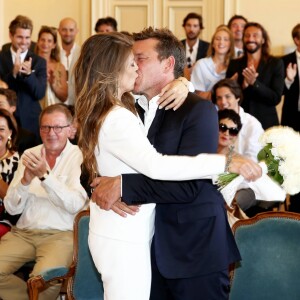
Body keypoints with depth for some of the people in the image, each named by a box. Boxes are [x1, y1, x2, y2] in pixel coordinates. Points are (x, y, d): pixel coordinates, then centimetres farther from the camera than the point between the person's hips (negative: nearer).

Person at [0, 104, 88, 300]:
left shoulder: (79, 157, -2)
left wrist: (45, 175, -25)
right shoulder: (29, 155, 11)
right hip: (23, 232, 5)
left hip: (61, 233, -5)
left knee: (43, 276, -32)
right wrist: (25, 181, -13)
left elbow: (75, 205, -16)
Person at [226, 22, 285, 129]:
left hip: (266, 123, -1)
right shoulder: (234, 64, 6)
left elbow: (276, 98, -6)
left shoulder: (276, 63, 1)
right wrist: (243, 86, -15)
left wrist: (254, 82, -18)